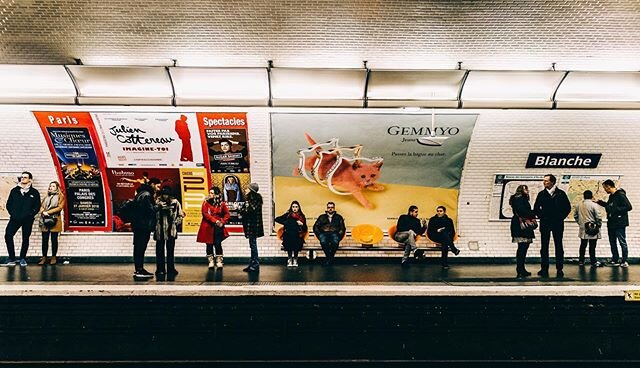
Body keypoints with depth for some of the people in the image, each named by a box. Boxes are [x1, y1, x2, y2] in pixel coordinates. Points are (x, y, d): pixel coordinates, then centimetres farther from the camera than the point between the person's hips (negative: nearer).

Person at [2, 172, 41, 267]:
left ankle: (22, 259, 16)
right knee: (8, 236, -10)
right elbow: (9, 204, 11)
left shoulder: (34, 192, 5)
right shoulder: (14, 191, 11)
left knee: (25, 239, 4)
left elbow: (37, 206, 4)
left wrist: (30, 215, -8)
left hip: (28, 220, -2)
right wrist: (12, 213, -2)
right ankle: (11, 258, -1)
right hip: (15, 218, 2)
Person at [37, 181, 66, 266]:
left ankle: (54, 257, 5)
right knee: (44, 239, 3)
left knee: (54, 239, 0)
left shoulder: (60, 197, 5)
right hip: (45, 220, 4)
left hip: (54, 220, -4)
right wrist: (43, 212, -10)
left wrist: (48, 212, -13)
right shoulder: (46, 197, 20)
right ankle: (44, 257, 6)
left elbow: (60, 207, -8)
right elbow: (41, 206, 12)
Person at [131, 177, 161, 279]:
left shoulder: (141, 193, 17)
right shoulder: (146, 195, -15)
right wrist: (159, 206, -7)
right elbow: (150, 209, -21)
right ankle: (139, 271, -3)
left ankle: (138, 269, 20)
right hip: (144, 226, -10)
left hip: (138, 225, 10)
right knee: (141, 247, -7)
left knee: (139, 247, 13)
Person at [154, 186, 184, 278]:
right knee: (159, 251, 5)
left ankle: (171, 269, 11)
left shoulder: (175, 202, 2)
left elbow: (180, 215, 5)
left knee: (170, 251, 3)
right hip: (160, 230, 1)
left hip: (171, 230, -1)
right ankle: (160, 270, 14)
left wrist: (175, 222, -7)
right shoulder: (157, 202, 3)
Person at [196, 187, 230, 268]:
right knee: (209, 244, 6)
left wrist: (222, 222, -7)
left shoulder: (221, 204, 3)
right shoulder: (206, 203, 1)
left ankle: (219, 261, 4)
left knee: (218, 243, -4)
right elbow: (205, 214, -10)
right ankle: (211, 261, 15)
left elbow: (227, 214, 9)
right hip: (208, 227, 0)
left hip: (218, 228, 0)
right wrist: (215, 220, -18)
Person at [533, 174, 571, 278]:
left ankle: (559, 269, 7)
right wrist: (541, 217, 0)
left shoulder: (561, 193, 2)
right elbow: (536, 208, 12)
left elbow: (568, 208, 4)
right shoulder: (541, 194, 7)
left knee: (558, 246, 2)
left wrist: (560, 218, -3)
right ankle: (544, 269, 6)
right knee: (544, 247, 2)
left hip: (557, 223, -1)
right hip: (545, 224, 2)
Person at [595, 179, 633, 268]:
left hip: (620, 224, -9)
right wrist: (599, 202, 24)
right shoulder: (611, 196, 13)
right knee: (612, 242, 12)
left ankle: (624, 261, 7)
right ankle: (615, 260, 20)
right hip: (611, 223, 9)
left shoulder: (620, 195, -14)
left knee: (622, 242, -1)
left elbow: (629, 207, -20)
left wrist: (616, 210, -21)